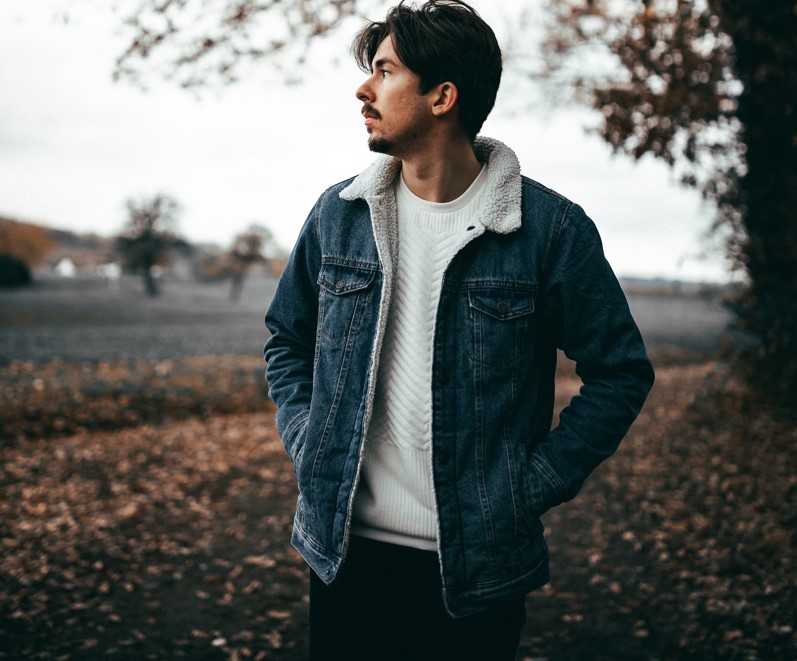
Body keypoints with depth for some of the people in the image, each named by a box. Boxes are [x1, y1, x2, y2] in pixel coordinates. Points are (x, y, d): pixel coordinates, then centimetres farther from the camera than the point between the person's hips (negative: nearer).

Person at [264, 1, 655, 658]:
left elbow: (621, 372, -3)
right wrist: (308, 443, 3)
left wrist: (534, 485, -7)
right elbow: (287, 337, 16)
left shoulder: (551, 228, -9)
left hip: (478, 566, -3)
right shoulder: (338, 215, 3)